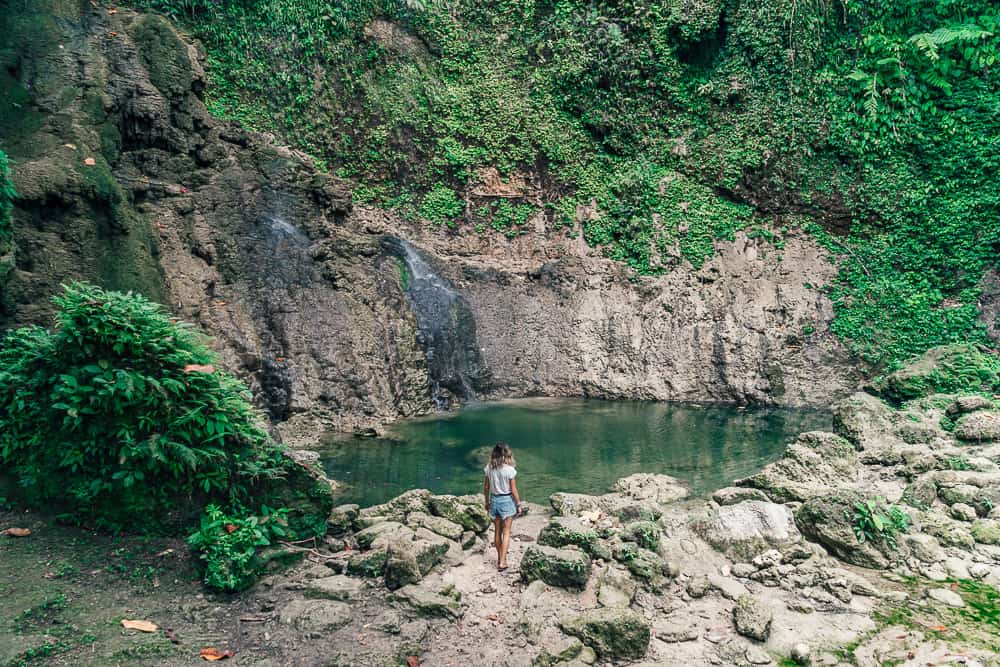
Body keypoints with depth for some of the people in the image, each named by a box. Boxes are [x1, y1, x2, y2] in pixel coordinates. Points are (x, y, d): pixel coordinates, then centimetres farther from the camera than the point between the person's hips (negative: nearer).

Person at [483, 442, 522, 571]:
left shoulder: (489, 468, -5)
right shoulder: (509, 470, -17)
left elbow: (486, 488, 3)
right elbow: (513, 490, -11)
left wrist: (487, 502, 16)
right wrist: (518, 505, 1)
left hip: (494, 500, 4)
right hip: (507, 501, -4)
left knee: (497, 531, 18)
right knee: (506, 533, 6)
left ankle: (500, 558, 31)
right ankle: (502, 562, 2)